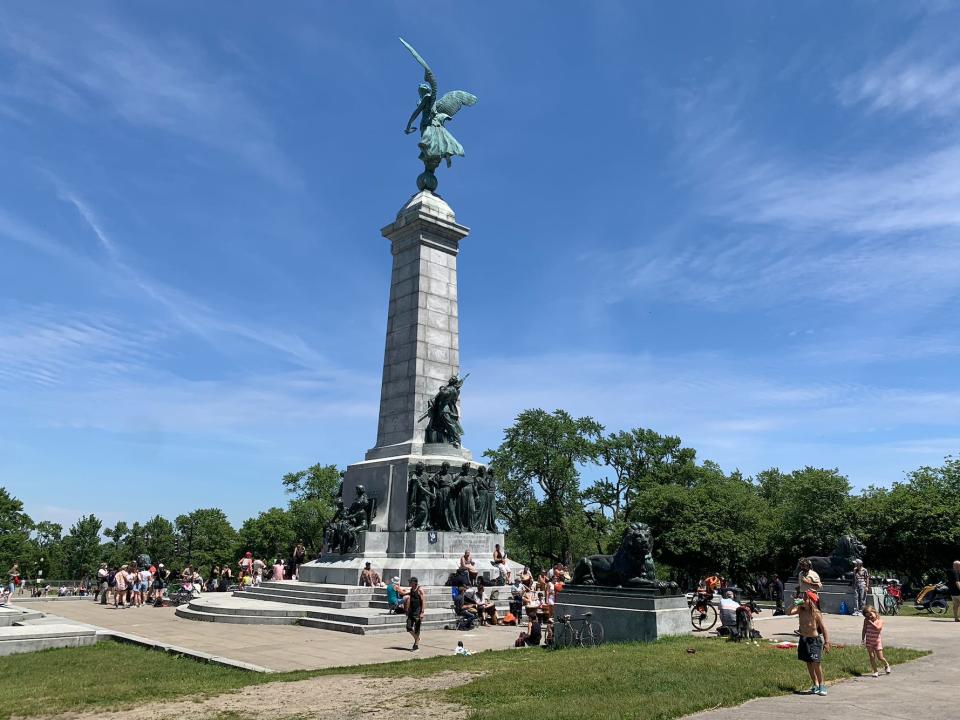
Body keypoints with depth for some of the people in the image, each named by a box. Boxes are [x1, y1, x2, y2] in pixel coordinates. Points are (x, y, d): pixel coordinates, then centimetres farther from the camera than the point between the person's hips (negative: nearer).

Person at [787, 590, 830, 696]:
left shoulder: (816, 613, -13)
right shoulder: (800, 610, 0)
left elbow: (823, 628, -8)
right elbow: (788, 612, -7)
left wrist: (826, 642, -8)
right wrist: (795, 604, -15)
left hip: (814, 640, -5)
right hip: (803, 639, 5)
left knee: (815, 663, -9)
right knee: (809, 664, 11)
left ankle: (821, 685, 10)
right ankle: (815, 685, 24)